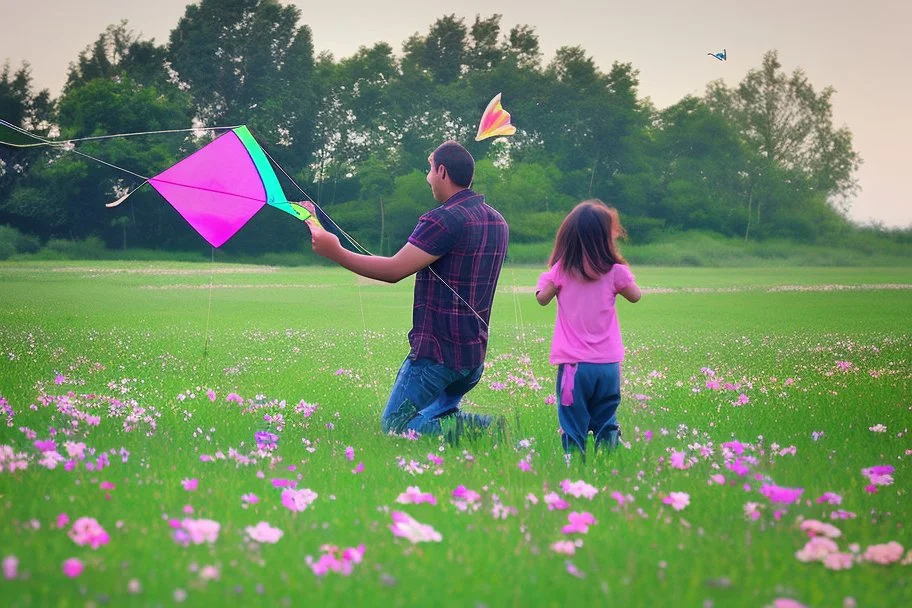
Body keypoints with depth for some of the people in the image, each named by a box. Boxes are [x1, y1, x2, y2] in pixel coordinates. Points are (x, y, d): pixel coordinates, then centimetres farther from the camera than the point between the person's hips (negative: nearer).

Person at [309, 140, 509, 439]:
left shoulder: (444, 220, -19)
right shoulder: (497, 221, 10)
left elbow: (394, 270, -22)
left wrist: (336, 252, -13)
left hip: (437, 352, -9)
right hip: (475, 352, 9)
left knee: (395, 424, 0)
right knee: (436, 417, 24)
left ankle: (479, 427, -18)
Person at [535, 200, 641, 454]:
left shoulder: (562, 269, -5)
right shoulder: (615, 270, -3)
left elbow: (543, 298, 3)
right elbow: (635, 296, 12)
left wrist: (544, 279, 20)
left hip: (574, 364, -1)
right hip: (608, 363, 1)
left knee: (573, 426, 3)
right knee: (606, 425, 13)